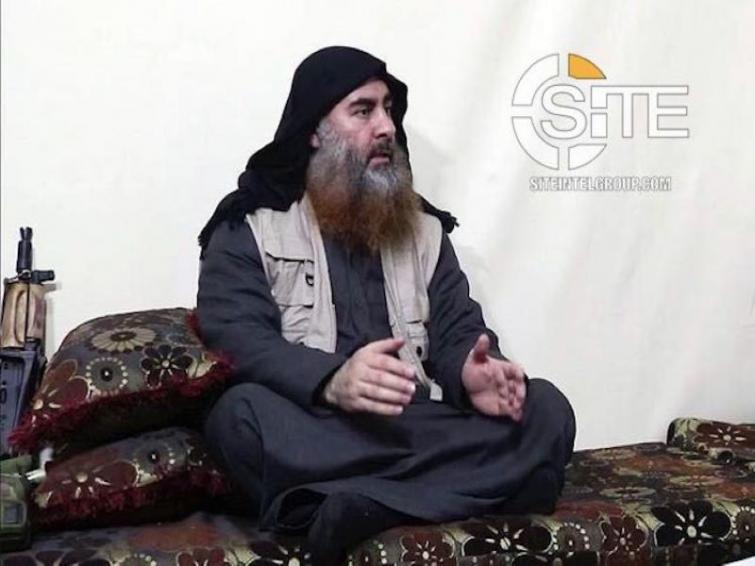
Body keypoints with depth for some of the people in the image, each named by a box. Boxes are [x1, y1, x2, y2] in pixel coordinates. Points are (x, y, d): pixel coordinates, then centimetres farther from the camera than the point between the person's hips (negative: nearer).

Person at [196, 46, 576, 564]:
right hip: (312, 434, -3)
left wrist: (473, 374, -18)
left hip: (417, 428, 4)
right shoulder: (250, 227, 4)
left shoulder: (423, 227, 17)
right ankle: (444, 497, -31)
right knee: (243, 414, -35)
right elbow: (234, 338, -10)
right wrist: (331, 380, -30)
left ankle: (364, 508, -32)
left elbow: (457, 331, 9)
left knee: (545, 410, -19)